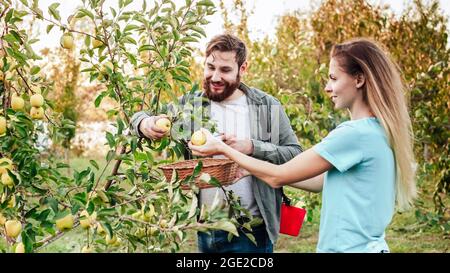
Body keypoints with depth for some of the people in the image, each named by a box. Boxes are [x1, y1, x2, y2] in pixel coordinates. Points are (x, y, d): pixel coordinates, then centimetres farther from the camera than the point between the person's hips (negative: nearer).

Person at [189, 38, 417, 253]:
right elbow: (323, 182, 12)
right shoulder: (379, 130, 6)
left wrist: (222, 148, -5)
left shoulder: (355, 134, -21)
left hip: (349, 247, -8)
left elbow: (278, 177, -15)